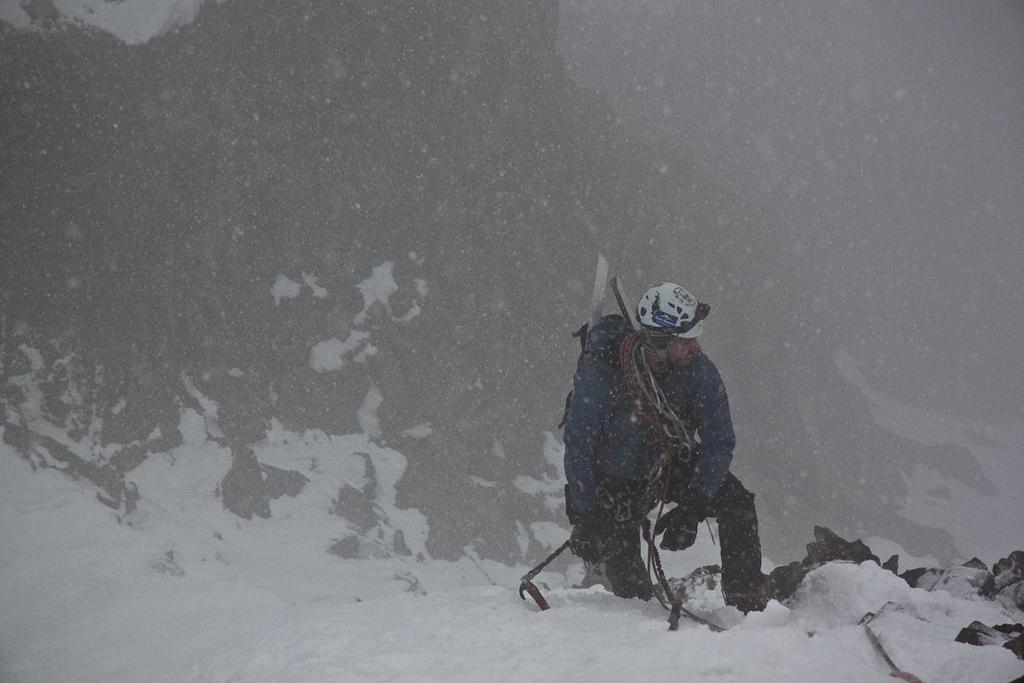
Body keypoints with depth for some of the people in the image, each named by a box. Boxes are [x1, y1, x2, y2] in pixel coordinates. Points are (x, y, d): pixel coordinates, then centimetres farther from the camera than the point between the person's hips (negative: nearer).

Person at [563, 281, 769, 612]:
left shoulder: (698, 369, -21)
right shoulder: (600, 370, -30)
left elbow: (718, 443, -15)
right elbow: (578, 445, -19)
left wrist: (691, 507, -26)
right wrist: (584, 518, -20)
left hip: (676, 464, 2)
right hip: (618, 478, -2)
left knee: (737, 502, -19)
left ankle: (748, 604, -10)